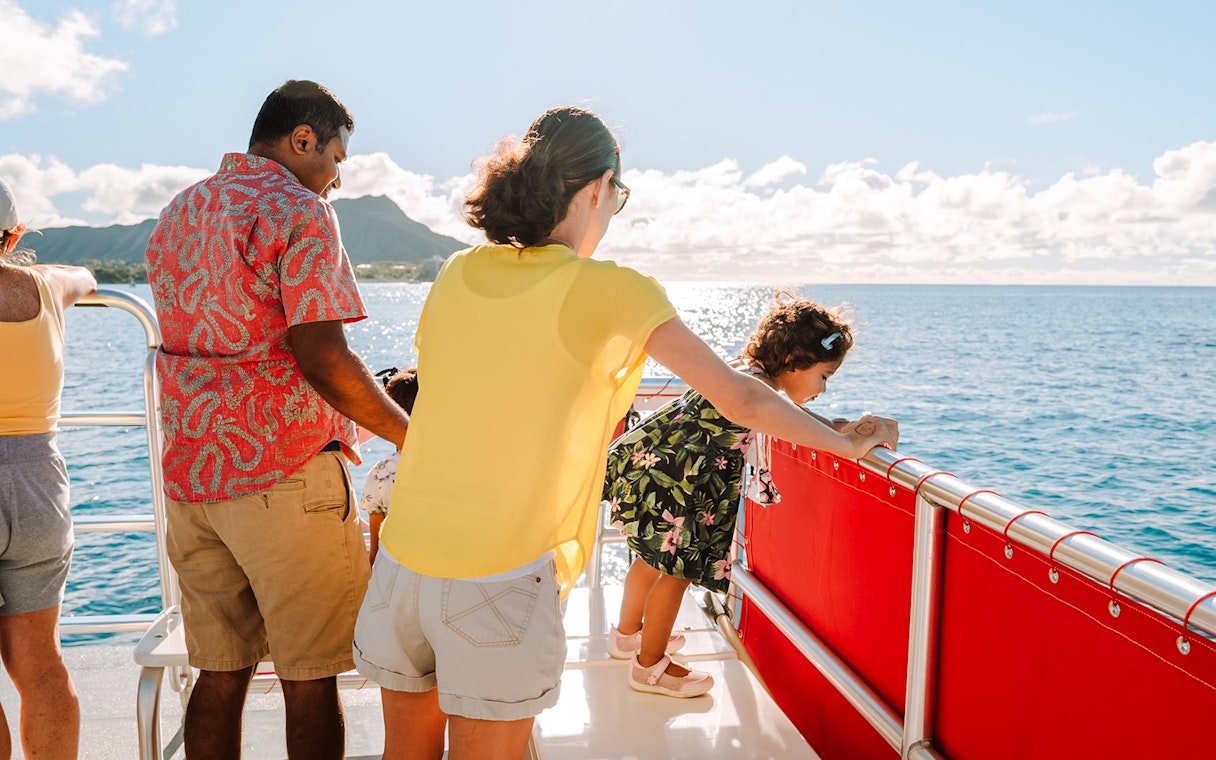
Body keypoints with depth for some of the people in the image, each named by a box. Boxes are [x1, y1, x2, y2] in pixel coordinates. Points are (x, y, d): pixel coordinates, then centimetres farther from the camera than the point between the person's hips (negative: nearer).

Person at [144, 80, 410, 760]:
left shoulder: (177, 214, 17)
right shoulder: (298, 210, -9)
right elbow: (323, 360, -18)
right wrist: (411, 436, -7)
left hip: (192, 473, 8)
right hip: (285, 476, -7)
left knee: (220, 676, 15)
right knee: (310, 680, 4)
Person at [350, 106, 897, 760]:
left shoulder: (455, 276, 6)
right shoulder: (612, 291, -8)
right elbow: (742, 399, -5)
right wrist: (849, 441, 11)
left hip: (401, 561, 5)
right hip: (499, 583, -5)